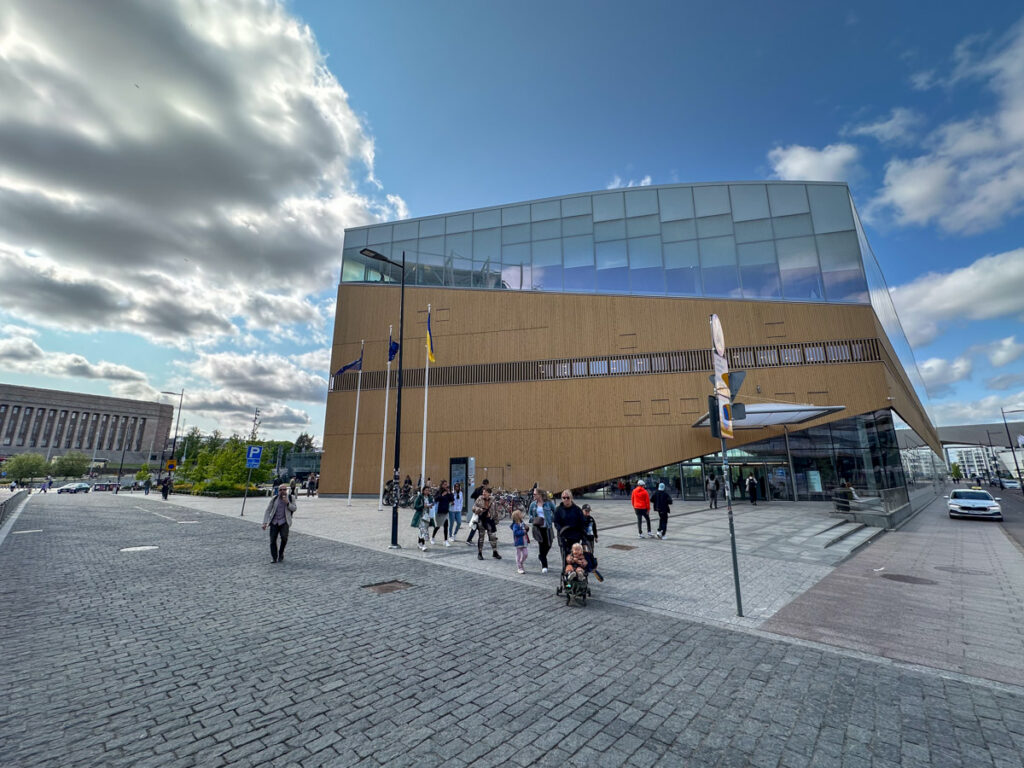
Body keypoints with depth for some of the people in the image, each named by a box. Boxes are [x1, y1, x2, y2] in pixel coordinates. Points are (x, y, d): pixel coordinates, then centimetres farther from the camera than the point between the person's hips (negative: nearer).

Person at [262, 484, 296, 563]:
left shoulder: (291, 498, 8)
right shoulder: (274, 499, 8)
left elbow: (294, 509, 5)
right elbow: (268, 510, 7)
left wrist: (287, 503, -12)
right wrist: (265, 523, -2)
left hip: (284, 522, -2)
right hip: (274, 522, 2)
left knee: (284, 537, -20)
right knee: (273, 540, -4)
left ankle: (281, 555, 4)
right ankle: (274, 557, 16)